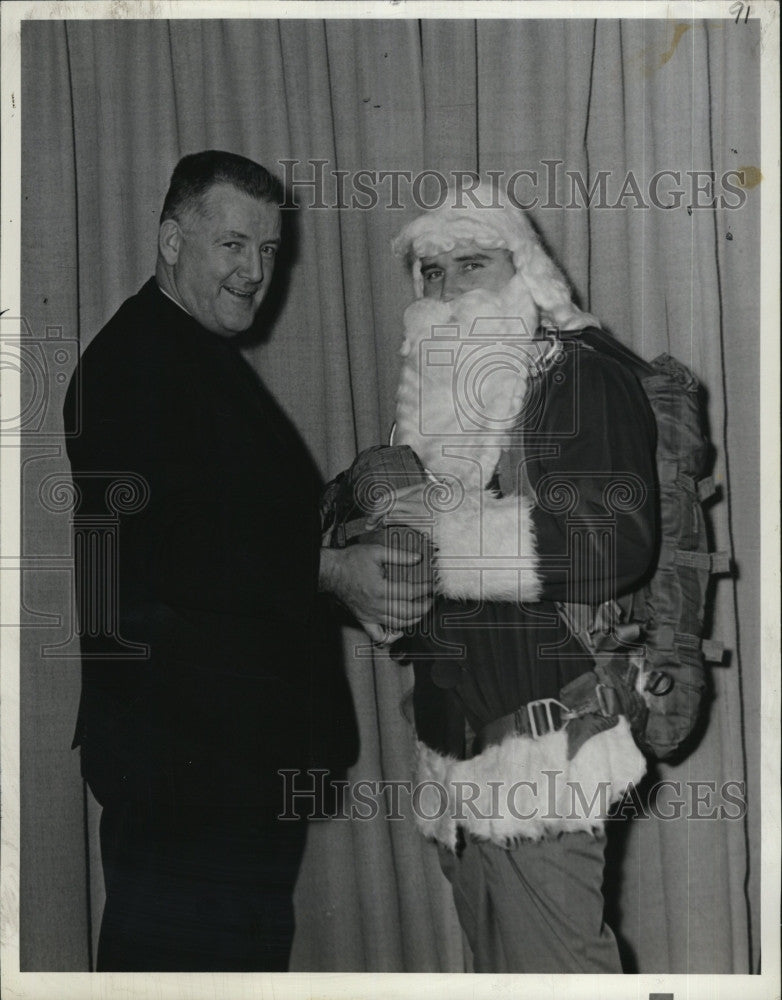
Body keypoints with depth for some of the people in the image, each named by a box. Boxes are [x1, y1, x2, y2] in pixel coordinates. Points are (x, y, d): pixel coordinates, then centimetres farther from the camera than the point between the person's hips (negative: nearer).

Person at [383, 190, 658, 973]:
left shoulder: (583, 382, -6)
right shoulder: (434, 396, 16)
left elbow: (615, 546, -21)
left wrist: (442, 531, -21)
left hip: (540, 751, -7)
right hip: (450, 751, 7)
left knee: (551, 969, -8)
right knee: (495, 962, 15)